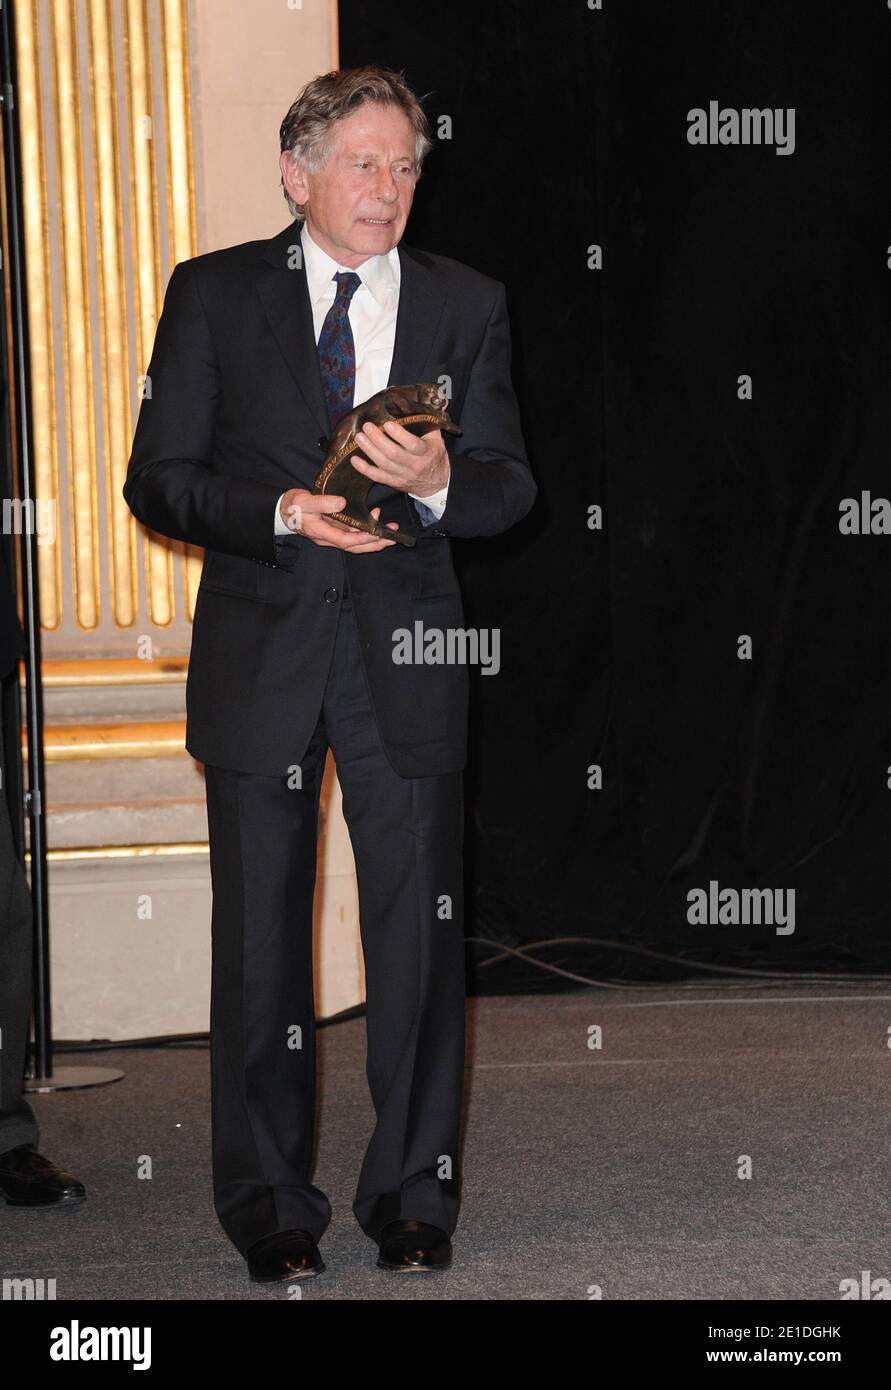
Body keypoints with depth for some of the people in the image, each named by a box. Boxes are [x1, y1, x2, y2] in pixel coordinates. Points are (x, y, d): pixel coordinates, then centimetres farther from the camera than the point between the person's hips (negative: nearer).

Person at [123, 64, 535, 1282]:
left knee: (419, 930, 2)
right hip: (260, 655, -1)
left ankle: (414, 1195, 15)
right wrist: (284, 517, -16)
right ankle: (269, 1204, 15)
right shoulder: (214, 294, 4)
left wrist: (439, 480, -17)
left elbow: (512, 486, 5)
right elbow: (160, 482, 0)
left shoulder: (467, 304, 8)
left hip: (407, 653, 1)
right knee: (260, 938, 4)